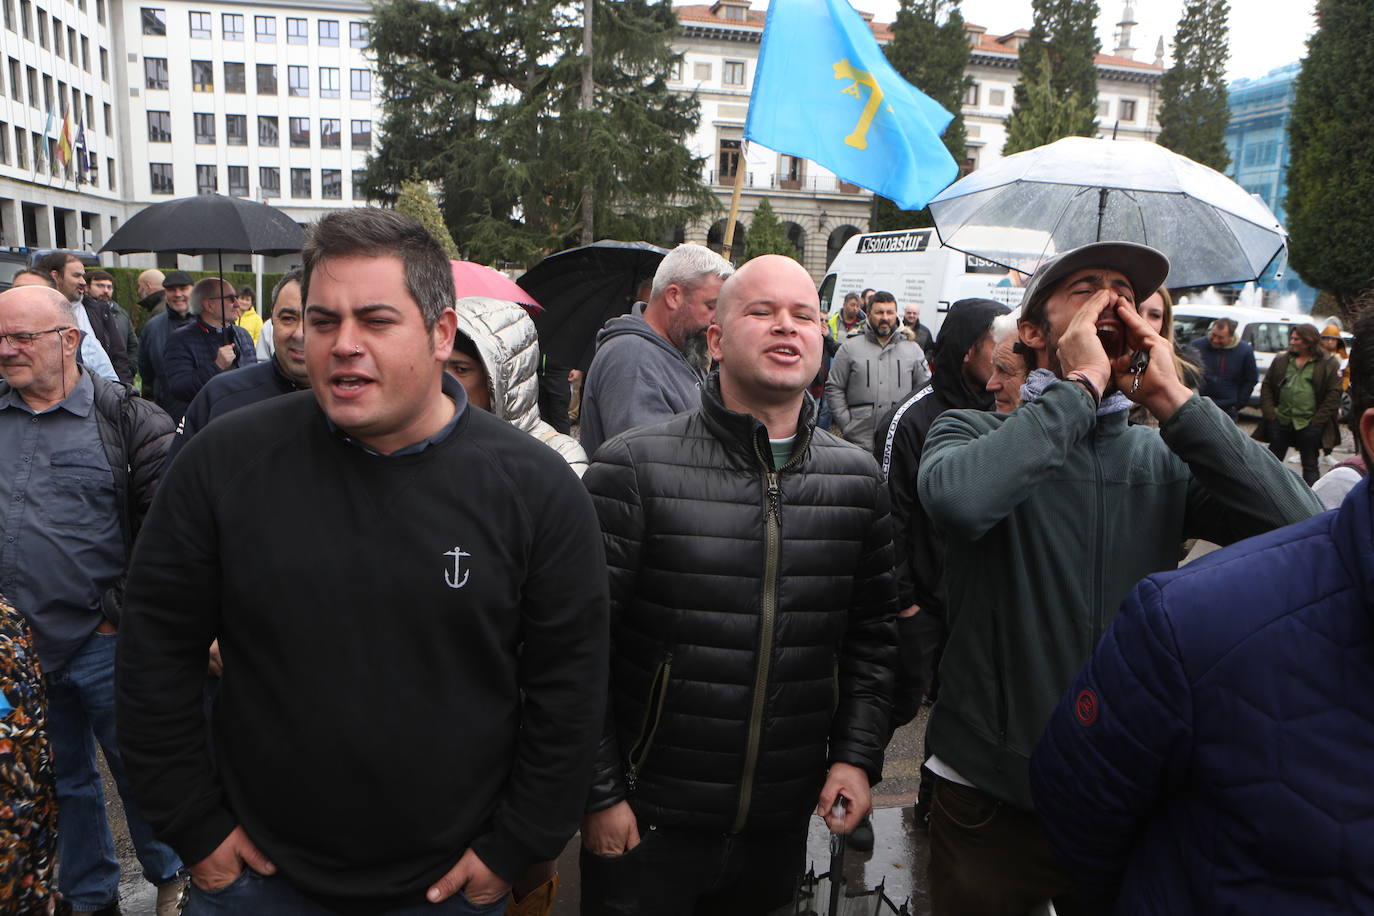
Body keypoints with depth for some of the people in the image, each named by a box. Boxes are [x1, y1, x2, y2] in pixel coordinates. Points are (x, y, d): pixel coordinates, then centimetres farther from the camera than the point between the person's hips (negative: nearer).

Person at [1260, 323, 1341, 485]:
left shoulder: (1328, 364, -2)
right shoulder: (1280, 361, 8)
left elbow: (1334, 394, -4)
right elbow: (1266, 387, 9)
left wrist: (1317, 421, -10)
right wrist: (1269, 414, -2)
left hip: (1308, 425, -3)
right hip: (1280, 423, 3)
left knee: (1310, 466, 7)